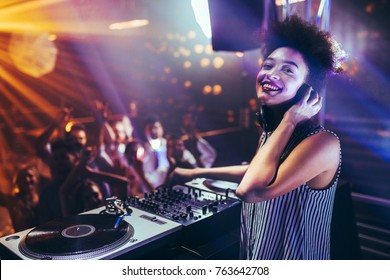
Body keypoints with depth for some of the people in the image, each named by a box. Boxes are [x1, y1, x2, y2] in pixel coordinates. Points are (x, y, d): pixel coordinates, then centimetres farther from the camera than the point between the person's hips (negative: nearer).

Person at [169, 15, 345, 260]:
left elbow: (250, 189, -37)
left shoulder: (322, 143, -27)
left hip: (293, 266, -7)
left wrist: (289, 122, -29)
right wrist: (197, 173, 18)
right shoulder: (270, 132, -4)